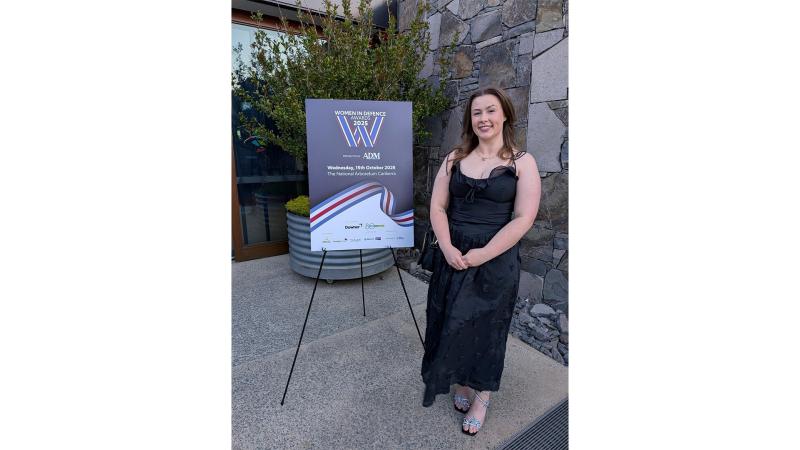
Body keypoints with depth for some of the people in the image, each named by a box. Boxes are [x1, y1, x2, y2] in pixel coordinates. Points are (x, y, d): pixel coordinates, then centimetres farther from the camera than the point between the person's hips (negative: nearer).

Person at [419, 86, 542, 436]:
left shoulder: (522, 162, -3)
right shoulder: (455, 158, 6)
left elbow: (523, 219, -11)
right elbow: (437, 207, 2)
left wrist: (480, 255, -17)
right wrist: (448, 248, -13)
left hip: (496, 260, -3)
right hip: (453, 257, 3)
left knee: (485, 328, 11)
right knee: (452, 324, 13)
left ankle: (481, 398, 36)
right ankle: (462, 386, 41)